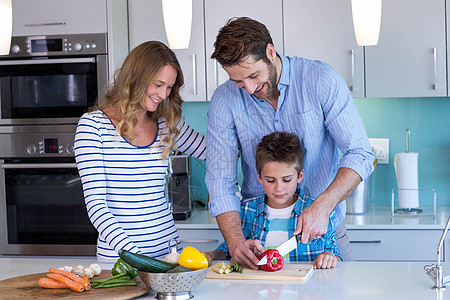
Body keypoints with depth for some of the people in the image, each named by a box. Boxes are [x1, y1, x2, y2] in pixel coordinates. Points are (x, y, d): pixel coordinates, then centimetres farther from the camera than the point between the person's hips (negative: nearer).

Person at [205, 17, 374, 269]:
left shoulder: (321, 80, -12)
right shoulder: (224, 101, -9)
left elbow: (359, 154, -13)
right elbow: (220, 182, -10)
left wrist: (322, 206, -27)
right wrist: (235, 242, -26)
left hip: (323, 228, 0)